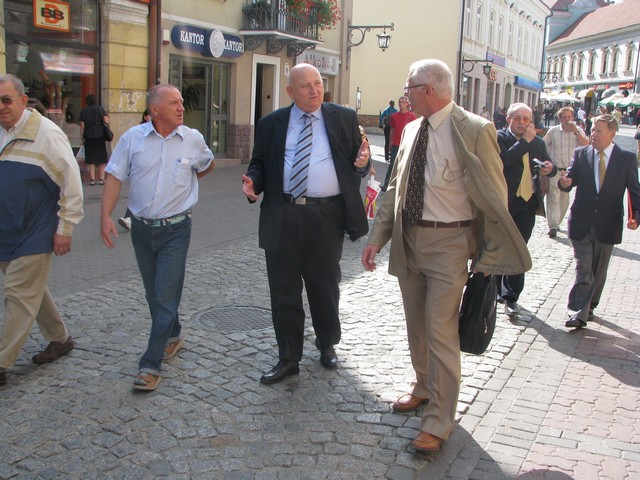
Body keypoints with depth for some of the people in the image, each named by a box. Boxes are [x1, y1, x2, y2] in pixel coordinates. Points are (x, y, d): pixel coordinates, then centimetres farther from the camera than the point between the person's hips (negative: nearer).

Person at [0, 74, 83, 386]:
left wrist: (65, 229, -13)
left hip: (34, 235, -7)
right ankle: (59, 339, 34)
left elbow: (72, 183, -13)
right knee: (31, 291, 17)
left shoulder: (46, 133, -14)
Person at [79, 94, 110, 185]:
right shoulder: (100, 109, -1)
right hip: (100, 136, -1)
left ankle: (92, 179, -1)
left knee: (91, 160, 4)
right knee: (102, 159, 6)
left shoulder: (83, 111, 3)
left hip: (88, 137, 1)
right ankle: (101, 179, 2)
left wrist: (82, 137, 7)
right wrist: (106, 116, 11)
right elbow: (106, 121, -10)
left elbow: (82, 126, 1)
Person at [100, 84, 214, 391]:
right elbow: (115, 177, -5)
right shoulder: (133, 137, -3)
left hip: (176, 229, -2)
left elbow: (208, 165, 19)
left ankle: (151, 365, -1)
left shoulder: (193, 139, -3)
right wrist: (105, 216, -14)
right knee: (153, 292, 16)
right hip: (142, 228, 2)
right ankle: (173, 335, 40)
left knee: (165, 295, -7)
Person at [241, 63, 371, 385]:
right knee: (284, 292, 8)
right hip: (282, 219, 1)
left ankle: (327, 346, 38)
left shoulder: (344, 119, 6)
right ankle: (288, 359, 23)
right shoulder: (271, 124, 8)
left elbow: (356, 163, 8)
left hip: (326, 217, -1)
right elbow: (259, 163, 13)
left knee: (325, 288, 14)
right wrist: (252, 181, -8)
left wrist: (362, 163, -15)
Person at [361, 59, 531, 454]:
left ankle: (439, 422, 9)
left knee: (441, 332, -5)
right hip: (408, 239, 7)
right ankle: (424, 387, 41)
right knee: (416, 326, 19)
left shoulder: (474, 131, -13)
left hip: (448, 242, -7)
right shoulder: (412, 130, 7)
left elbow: (494, 195, -8)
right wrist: (377, 237, 7)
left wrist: (491, 254, -6)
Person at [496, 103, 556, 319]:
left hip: (527, 204, 3)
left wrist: (550, 168, -9)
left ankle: (511, 297, 11)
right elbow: (504, 160, -23)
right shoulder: (499, 138, -6)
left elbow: (549, 166, 14)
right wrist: (525, 141, -19)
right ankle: (494, 291, 28)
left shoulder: (537, 142, 11)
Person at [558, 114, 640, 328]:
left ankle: (589, 307, 30)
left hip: (608, 224, 1)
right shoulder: (581, 154, 1)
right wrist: (564, 182, -28)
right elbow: (571, 179, -3)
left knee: (599, 269, 14)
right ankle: (579, 313, -4)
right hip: (582, 222, -1)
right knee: (583, 269, -4)